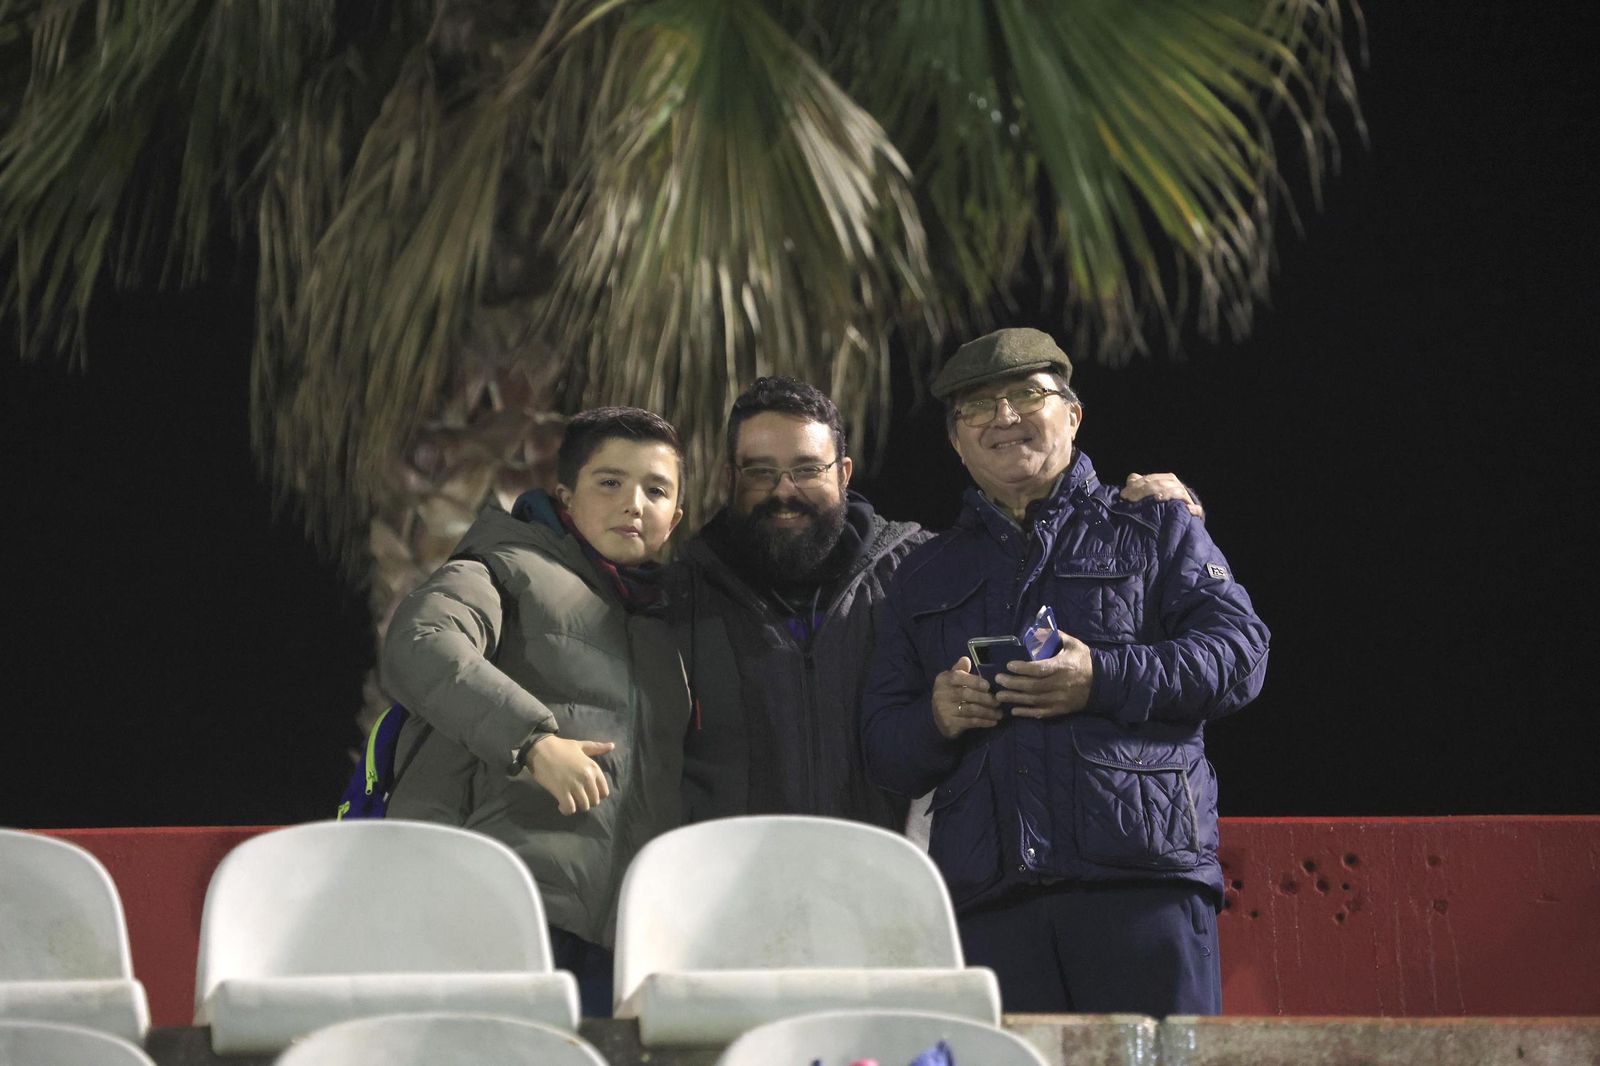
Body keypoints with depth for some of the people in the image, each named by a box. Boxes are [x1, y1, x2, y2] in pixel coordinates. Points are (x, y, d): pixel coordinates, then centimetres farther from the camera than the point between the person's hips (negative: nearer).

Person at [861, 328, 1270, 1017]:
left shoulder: (1156, 531, 16)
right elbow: (883, 752, 20)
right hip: (989, 898, 3)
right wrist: (937, 719, -4)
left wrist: (1101, 680, -13)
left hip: (1143, 880, -3)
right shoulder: (925, 578, 24)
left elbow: (1240, 653, 1)